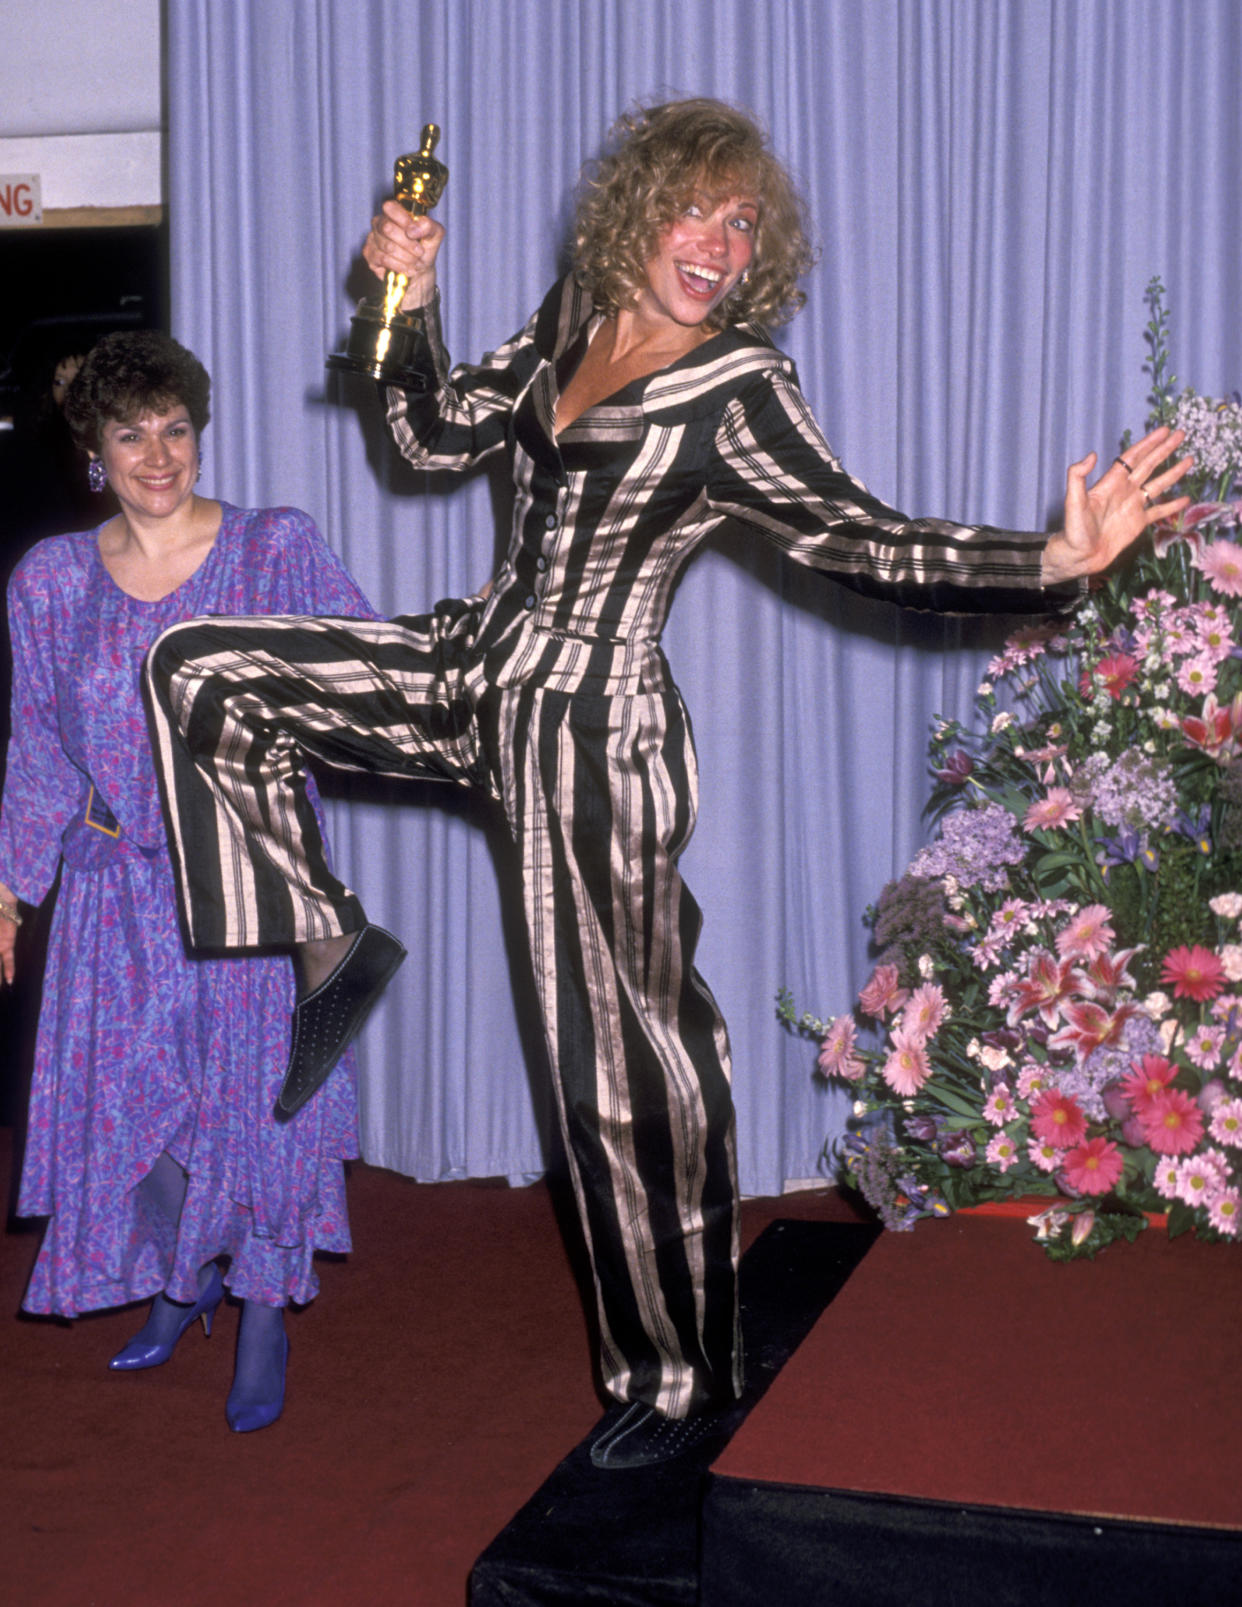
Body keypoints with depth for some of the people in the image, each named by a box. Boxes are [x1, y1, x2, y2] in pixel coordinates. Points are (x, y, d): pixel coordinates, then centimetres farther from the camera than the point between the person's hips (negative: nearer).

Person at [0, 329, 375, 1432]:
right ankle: (180, 1283, 34)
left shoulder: (276, 550, -3)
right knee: (125, 1089, 7)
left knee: (256, 1082, -1)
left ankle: (266, 1317, 18)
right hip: (121, 882, 3)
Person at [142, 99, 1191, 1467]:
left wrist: (1058, 561, -33)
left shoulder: (739, 392, -13)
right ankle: (322, 948, 12)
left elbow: (870, 545, -20)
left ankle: (684, 1379, 16)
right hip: (475, 671, 7)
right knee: (201, 674, 2)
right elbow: (437, 436, 16)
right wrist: (409, 301, 1)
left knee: (623, 1059, -1)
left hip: (591, 733, -7)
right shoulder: (572, 320, 7)